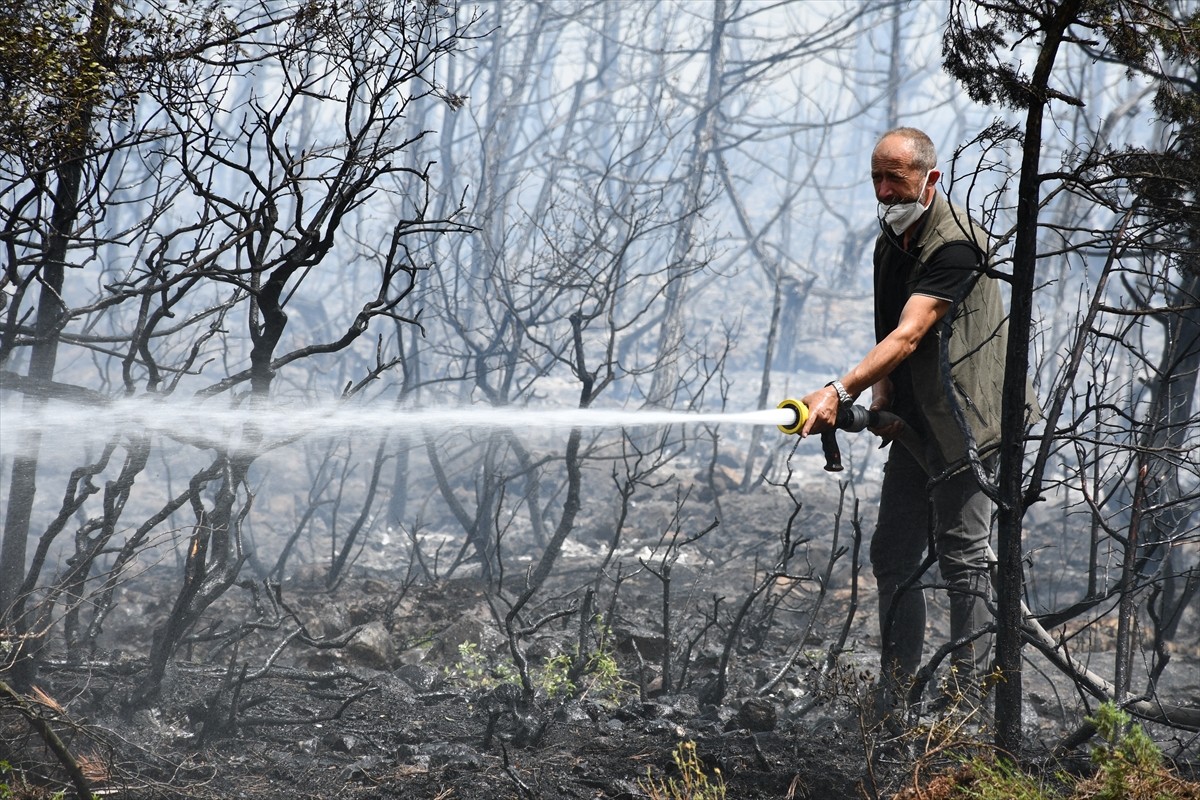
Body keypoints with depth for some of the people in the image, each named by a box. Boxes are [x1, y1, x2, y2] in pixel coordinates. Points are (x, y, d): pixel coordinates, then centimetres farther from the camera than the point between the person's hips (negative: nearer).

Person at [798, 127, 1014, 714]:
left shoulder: (954, 245, -17)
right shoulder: (889, 246, 12)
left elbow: (908, 336, -27)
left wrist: (840, 391, -35)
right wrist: (881, 398, 4)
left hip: (961, 424, -9)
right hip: (913, 427, 9)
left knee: (962, 558, -6)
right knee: (893, 557, 9)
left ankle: (969, 698, 0)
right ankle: (892, 696, 17)